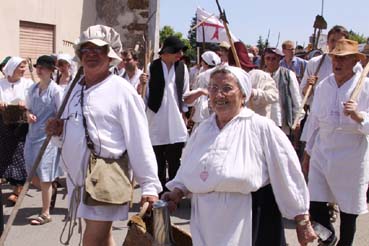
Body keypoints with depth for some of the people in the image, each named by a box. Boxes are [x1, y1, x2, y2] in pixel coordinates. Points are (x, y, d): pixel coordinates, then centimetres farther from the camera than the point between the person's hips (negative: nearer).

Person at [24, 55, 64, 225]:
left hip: (48, 136, -6)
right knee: (32, 175, 9)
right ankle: (51, 191, 38)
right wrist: (28, 115, -1)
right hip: (32, 135, 6)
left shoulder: (56, 90, -8)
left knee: (44, 176, -3)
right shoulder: (33, 89, 10)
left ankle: (45, 214, 9)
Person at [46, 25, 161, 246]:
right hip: (78, 176, 7)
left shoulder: (121, 89, -10)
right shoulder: (75, 89, 13)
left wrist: (149, 186, -18)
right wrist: (60, 129, 3)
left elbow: (139, 140, -15)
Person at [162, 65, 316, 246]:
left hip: (248, 226, -5)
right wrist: (177, 192, 3)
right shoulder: (203, 129, 9)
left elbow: (288, 174, -8)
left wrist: (303, 221, -7)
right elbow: (186, 172, 21)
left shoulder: (261, 127, -9)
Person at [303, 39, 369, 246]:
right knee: (315, 205, 3)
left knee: (348, 209, 8)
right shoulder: (323, 86, 6)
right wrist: (308, 153, 18)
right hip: (321, 156, 4)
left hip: (351, 158, -3)